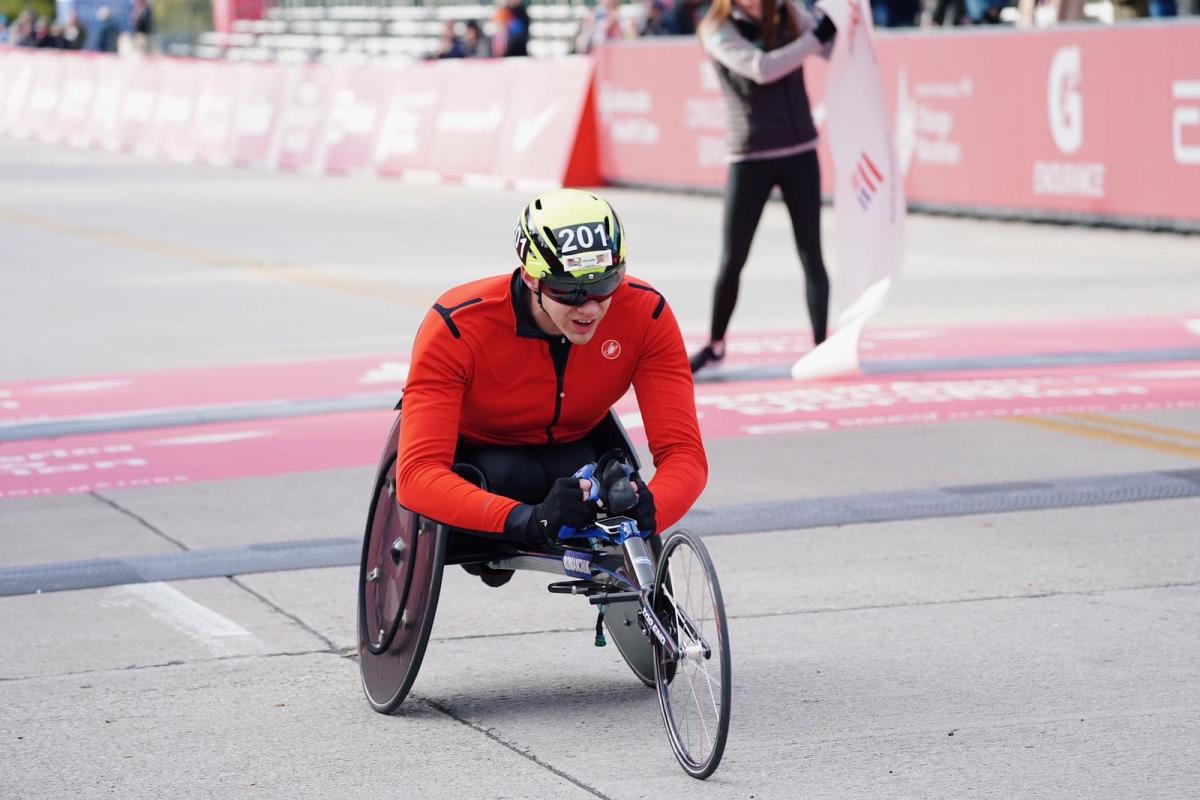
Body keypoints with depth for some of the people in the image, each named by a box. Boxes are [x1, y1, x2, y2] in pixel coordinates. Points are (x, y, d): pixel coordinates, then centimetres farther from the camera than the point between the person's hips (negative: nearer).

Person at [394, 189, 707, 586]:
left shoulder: (645, 315, -27)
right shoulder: (458, 327, -36)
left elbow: (683, 452, -30)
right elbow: (417, 475, -45)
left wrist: (647, 511, -55)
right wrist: (530, 520, -62)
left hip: (574, 446, 2)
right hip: (477, 452, -2)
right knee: (509, 478, -36)